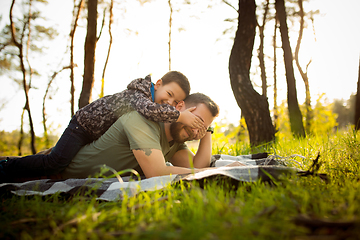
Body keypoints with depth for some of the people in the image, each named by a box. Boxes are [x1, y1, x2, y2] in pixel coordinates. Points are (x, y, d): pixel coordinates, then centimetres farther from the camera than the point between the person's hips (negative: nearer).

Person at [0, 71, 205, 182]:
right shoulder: (139, 94, -32)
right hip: (85, 124, -9)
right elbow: (150, 110, -56)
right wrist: (180, 116, -47)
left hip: (102, 135, 9)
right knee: (55, 163, -25)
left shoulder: (158, 100, -4)